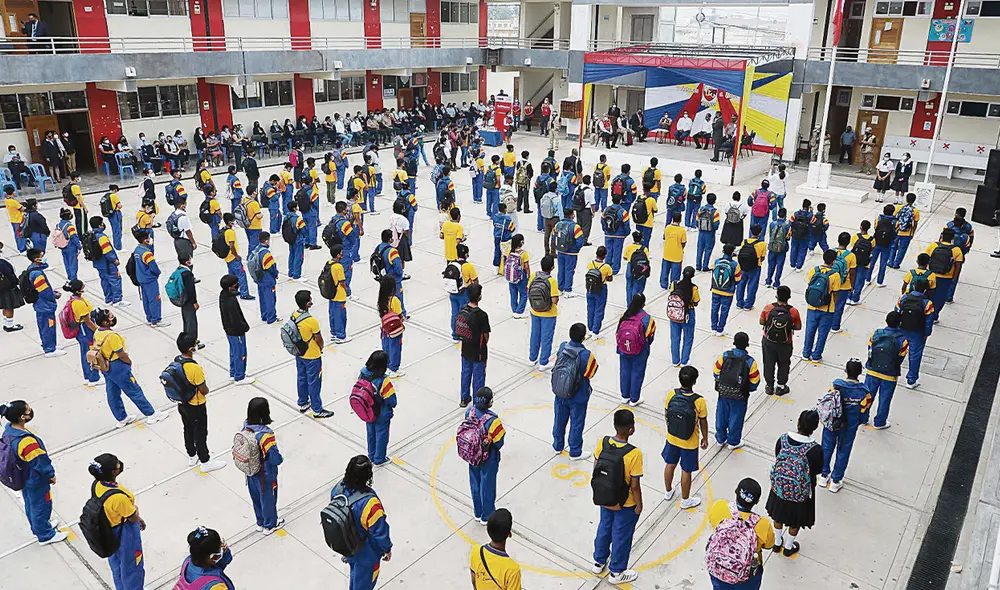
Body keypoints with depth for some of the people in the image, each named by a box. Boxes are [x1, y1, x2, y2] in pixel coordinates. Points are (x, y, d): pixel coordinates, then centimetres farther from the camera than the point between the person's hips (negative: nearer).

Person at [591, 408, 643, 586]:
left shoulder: (602, 443, -17)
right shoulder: (634, 454, -32)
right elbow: (635, 486, -22)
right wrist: (639, 505, -5)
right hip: (625, 504, -5)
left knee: (604, 528, 27)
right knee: (621, 536, 18)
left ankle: (599, 562, 48)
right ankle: (616, 573, 38)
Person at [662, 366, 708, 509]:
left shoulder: (671, 394, -20)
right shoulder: (699, 401, -29)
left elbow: (667, 415, -4)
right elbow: (703, 423, -13)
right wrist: (705, 438, 5)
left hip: (672, 438, 3)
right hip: (690, 443, -3)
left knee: (670, 464, 25)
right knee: (686, 471, 17)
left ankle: (668, 492, 48)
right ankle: (685, 501, 37)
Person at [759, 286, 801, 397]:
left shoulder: (768, 308, -17)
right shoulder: (794, 312, -19)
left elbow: (761, 322, -6)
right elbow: (798, 327, -7)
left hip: (768, 342, 1)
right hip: (785, 345, -1)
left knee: (769, 363, 20)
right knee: (783, 364, 22)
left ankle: (769, 386, 34)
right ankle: (781, 387, 35)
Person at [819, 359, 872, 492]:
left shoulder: (836, 384, -21)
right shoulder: (864, 391, -21)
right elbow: (863, 412, -10)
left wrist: (826, 419, 8)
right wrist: (855, 423, 11)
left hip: (831, 423, 1)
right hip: (849, 427, 0)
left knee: (827, 448, 21)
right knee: (843, 452, 17)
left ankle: (824, 476, 36)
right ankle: (835, 481, 31)